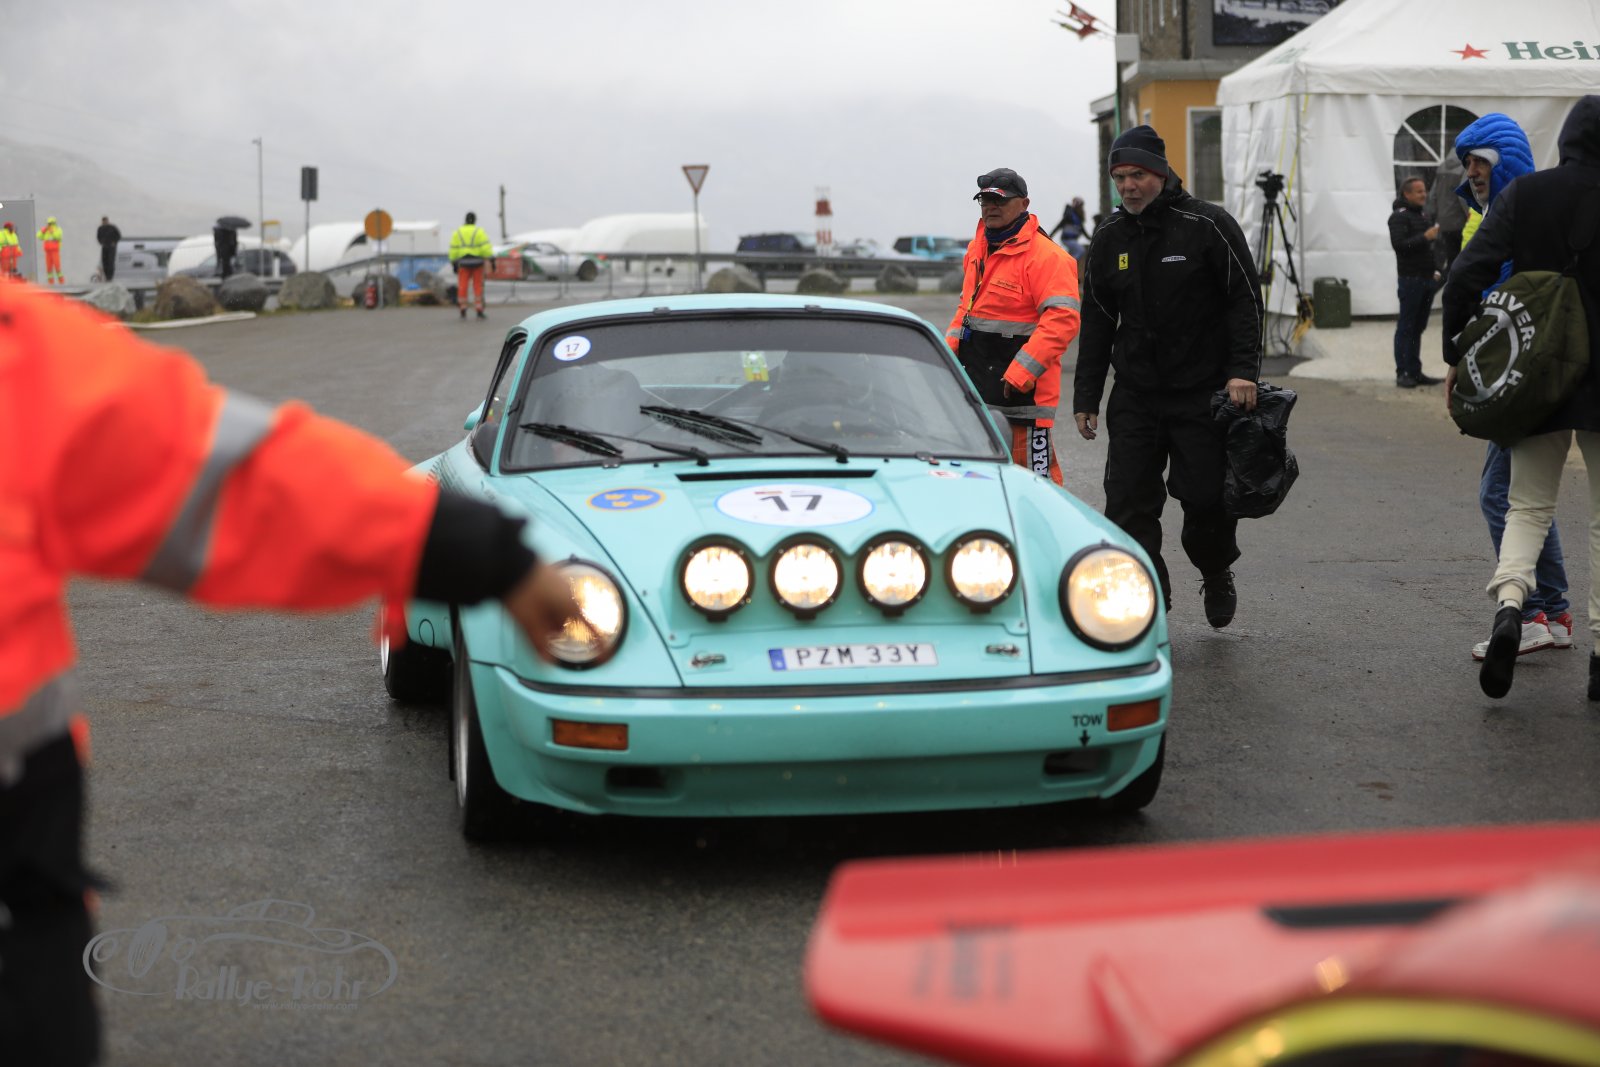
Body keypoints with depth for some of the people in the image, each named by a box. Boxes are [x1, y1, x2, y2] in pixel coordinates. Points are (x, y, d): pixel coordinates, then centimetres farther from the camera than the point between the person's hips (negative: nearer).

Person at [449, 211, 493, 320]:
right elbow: (485, 246, -12)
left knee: (462, 286, 3)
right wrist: (487, 258, -14)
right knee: (478, 286, 2)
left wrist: (453, 262, 7)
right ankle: (479, 311, -1)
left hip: (463, 262, 2)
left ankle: (463, 311, -2)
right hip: (477, 261, -2)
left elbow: (453, 249, 2)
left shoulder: (457, 232, 5)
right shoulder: (479, 231, -2)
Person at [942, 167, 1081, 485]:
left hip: (1022, 390, -9)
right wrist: (950, 349, 12)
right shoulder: (977, 248, 15)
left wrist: (1023, 371, -26)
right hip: (977, 387, 9)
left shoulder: (1046, 256, -14)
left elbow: (1063, 318, -22)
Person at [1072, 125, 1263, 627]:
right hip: (1135, 397, 4)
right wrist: (1086, 397, 10)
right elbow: (1096, 321, 13)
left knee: (1207, 499, -1)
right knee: (1128, 505, -4)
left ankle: (1216, 575, 29)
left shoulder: (1207, 226, -7)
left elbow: (1245, 299, -6)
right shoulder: (1109, 238, 7)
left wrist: (1243, 370, -16)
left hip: (1203, 394, -4)